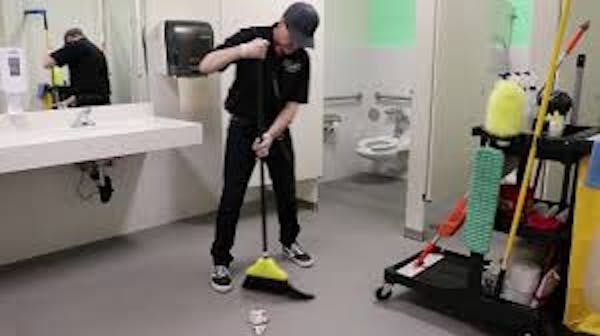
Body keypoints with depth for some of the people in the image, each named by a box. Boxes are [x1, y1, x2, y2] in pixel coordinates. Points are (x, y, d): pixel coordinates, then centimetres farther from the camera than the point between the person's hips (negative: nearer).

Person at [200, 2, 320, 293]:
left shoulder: (301, 60, -6)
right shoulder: (250, 37, -15)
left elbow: (292, 104, -8)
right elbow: (206, 66, -22)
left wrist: (270, 135, -20)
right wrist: (241, 51, -36)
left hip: (278, 129, 4)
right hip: (243, 127, -3)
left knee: (286, 191, 11)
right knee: (232, 196, -5)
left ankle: (289, 243, 34)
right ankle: (220, 262, 6)